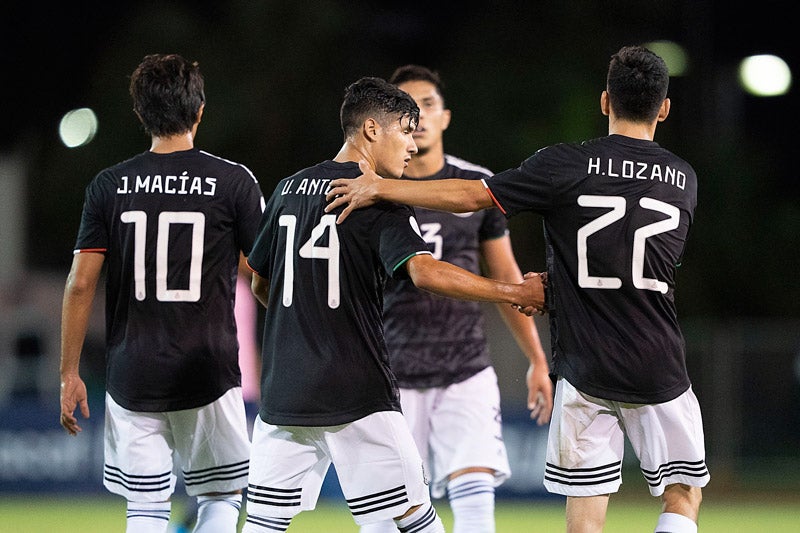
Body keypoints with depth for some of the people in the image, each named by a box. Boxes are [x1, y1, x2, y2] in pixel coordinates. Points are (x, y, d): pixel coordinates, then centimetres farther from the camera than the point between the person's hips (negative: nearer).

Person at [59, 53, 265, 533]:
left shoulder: (110, 186, 1)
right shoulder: (234, 181, -4)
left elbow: (80, 285, -1)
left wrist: (70, 373, 6)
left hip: (132, 379, 2)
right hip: (208, 374, -1)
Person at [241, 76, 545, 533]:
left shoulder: (289, 190, 13)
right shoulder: (379, 200, -6)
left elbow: (262, 285, 21)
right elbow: (423, 270, -22)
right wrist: (515, 294, -18)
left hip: (283, 390, 5)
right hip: (357, 392, -5)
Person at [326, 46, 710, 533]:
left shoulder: (567, 165, -6)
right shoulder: (684, 180, 5)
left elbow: (471, 196, -5)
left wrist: (380, 187, 3)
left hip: (584, 367, -1)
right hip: (659, 371, 1)